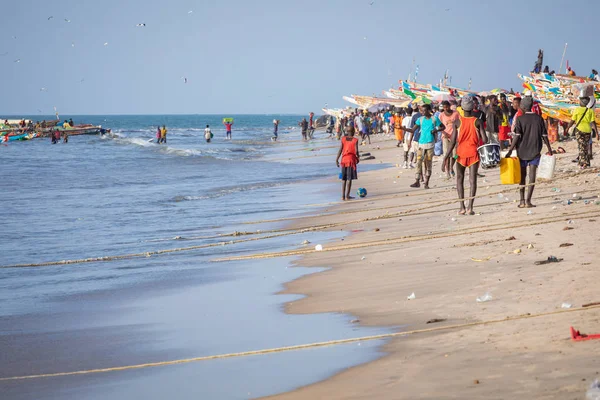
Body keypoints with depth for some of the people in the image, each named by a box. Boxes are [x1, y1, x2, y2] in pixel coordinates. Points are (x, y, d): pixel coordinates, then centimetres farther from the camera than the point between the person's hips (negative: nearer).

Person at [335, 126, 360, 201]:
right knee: (349, 179, -1)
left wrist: (337, 159, 2)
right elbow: (356, 151, -12)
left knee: (343, 179, 12)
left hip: (344, 159, 4)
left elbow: (340, 150, -2)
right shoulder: (355, 140, -6)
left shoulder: (343, 139, 2)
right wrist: (358, 157, 6)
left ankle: (343, 196, 12)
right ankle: (347, 196, -4)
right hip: (351, 160, -4)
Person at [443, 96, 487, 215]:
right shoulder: (477, 122, -5)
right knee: (472, 180, 0)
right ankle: (470, 207, -12)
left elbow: (452, 141, -11)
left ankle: (462, 207, 2)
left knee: (460, 179, 13)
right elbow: (484, 139, -10)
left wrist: (446, 157, -9)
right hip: (473, 153, 0)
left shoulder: (458, 121, -6)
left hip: (461, 153, 0)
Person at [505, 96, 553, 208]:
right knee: (532, 176, 0)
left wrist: (510, 150, -11)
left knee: (522, 176, 11)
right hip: (535, 151, 1)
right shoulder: (539, 119, 0)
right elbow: (544, 136, 1)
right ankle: (528, 201, -7)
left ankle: (522, 201, 11)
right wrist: (549, 149, 12)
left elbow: (517, 136, -13)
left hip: (522, 151, -1)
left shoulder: (520, 119, -7)